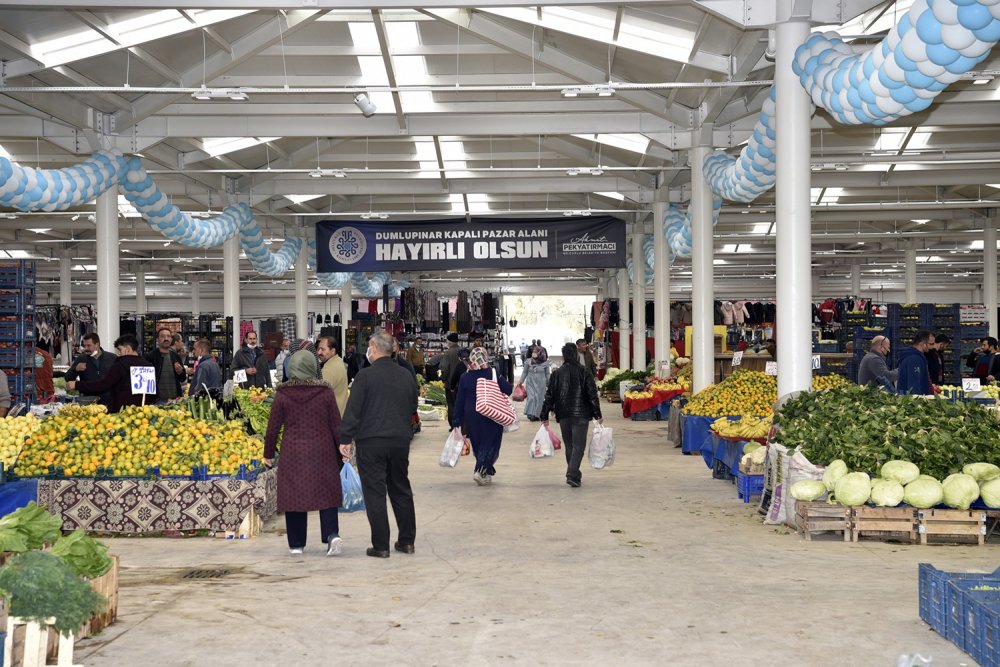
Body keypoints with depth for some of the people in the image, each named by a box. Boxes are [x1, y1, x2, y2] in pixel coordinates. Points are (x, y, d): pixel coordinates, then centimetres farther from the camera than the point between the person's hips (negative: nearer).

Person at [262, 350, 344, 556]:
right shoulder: (325, 391, -3)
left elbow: (273, 427, 1)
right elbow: (336, 424, 0)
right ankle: (332, 534, -10)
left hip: (293, 453, 0)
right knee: (326, 493, 7)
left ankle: (296, 544, 11)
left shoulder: (282, 393, -3)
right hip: (322, 452, 0)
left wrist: (268, 453, 11)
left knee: (294, 495, 8)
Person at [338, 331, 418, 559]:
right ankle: (407, 541, 20)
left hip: (371, 441, -5)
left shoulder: (366, 375, -11)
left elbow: (353, 410, -12)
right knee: (401, 490, 16)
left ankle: (380, 546, 1)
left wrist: (345, 439, -8)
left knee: (375, 493, 0)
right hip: (400, 440, 5)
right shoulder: (406, 375, 7)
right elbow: (413, 408, 16)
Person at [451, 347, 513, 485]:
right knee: (490, 444, 3)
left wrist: (457, 421, 4)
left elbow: (459, 400, -1)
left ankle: (487, 473, 24)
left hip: (471, 418, 3)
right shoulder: (493, 373, -10)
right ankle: (480, 471, -12)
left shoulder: (465, 377, -2)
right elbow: (508, 390, -10)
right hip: (491, 417, -3)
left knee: (478, 445, 16)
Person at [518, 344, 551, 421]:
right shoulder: (529, 362, -2)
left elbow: (547, 374, 7)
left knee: (539, 398, 4)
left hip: (540, 384, 0)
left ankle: (536, 414, 15)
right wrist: (521, 381, 4)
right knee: (531, 397, -12)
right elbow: (524, 372, 7)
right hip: (530, 383, 0)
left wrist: (549, 383, 8)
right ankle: (530, 413, -8)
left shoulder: (545, 363, -3)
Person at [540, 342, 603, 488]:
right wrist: (598, 415, -2)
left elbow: (549, 396, 3)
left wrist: (544, 417, 7)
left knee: (569, 445, 15)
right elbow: (593, 394, -7)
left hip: (563, 415, 3)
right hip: (581, 415, -3)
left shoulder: (556, 373, 3)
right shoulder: (584, 372, -5)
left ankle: (573, 474, 22)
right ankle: (572, 475, -18)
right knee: (578, 445, -3)